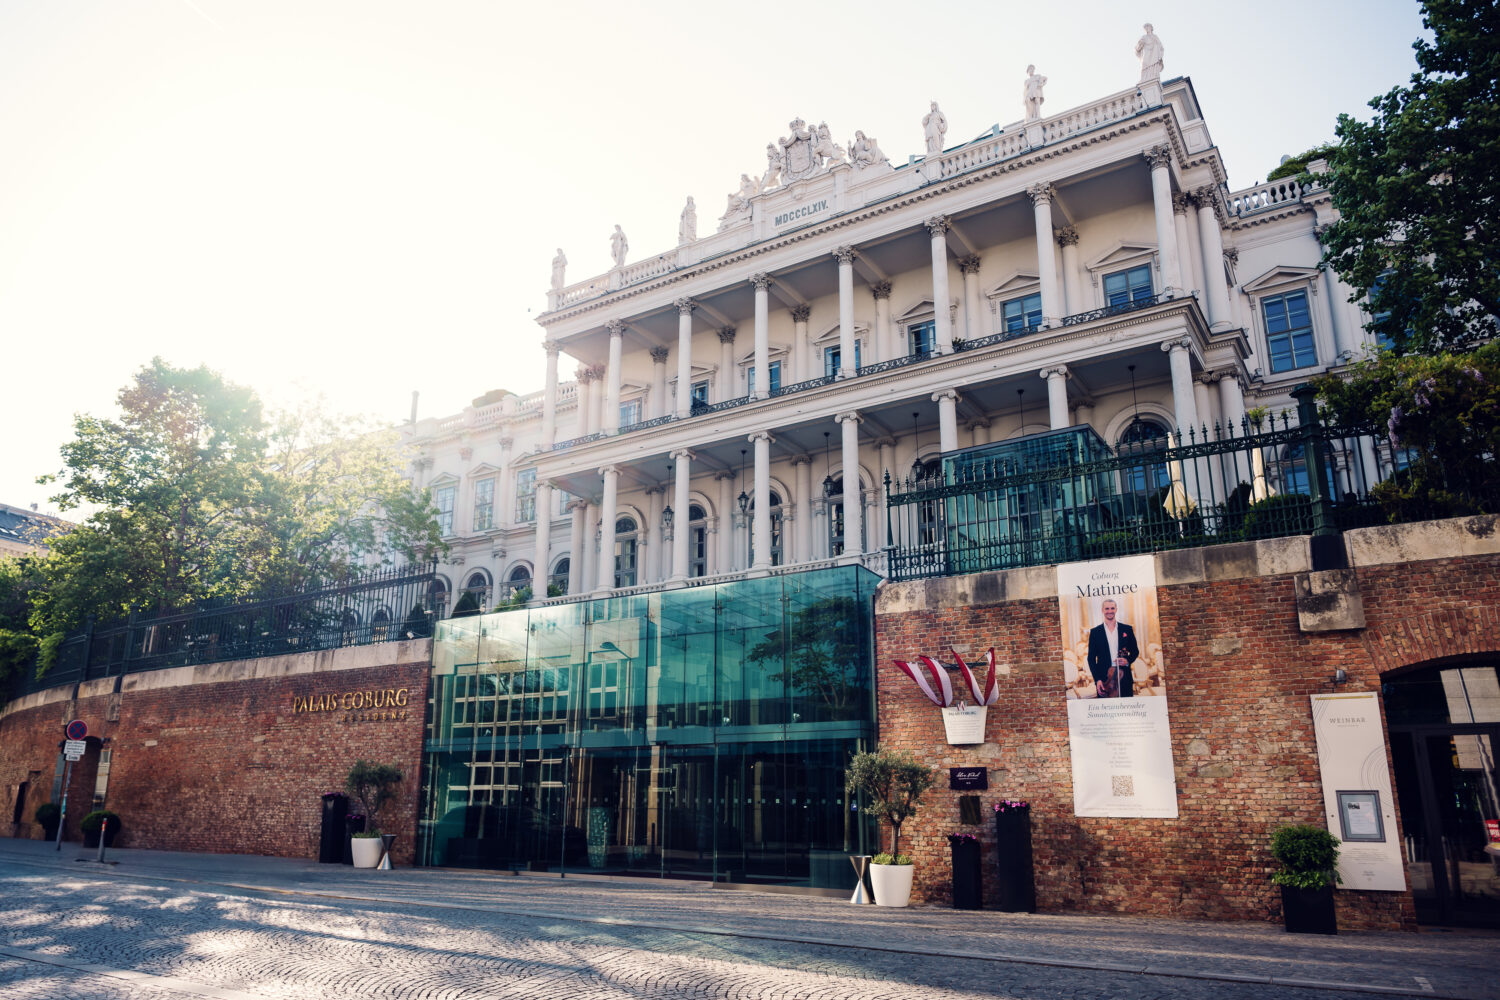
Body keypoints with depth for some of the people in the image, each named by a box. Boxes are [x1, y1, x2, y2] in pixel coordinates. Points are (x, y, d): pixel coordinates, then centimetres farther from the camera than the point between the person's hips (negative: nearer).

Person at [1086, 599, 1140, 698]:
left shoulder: (1127, 629, 9)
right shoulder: (1095, 632, 5)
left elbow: (1135, 651, 15)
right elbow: (1091, 658, 3)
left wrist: (1127, 660, -7)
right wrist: (1097, 679, -6)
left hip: (1124, 678, 2)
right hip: (1104, 680, -1)